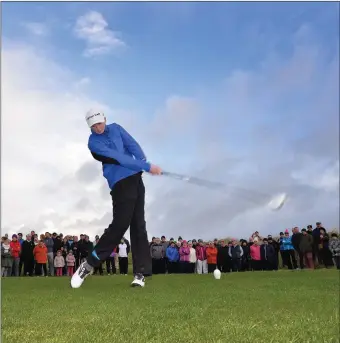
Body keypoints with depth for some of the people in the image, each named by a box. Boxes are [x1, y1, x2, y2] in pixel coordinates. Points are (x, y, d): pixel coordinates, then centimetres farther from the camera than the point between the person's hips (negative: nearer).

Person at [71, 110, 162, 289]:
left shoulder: (116, 128, 11)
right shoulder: (94, 143, -9)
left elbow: (133, 145, -2)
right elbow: (119, 158, -17)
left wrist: (145, 163, -20)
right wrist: (147, 167, -21)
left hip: (136, 178, 6)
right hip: (121, 184, -6)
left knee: (138, 226, 2)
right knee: (120, 225, -14)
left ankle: (140, 273, 3)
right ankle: (89, 264, -1)